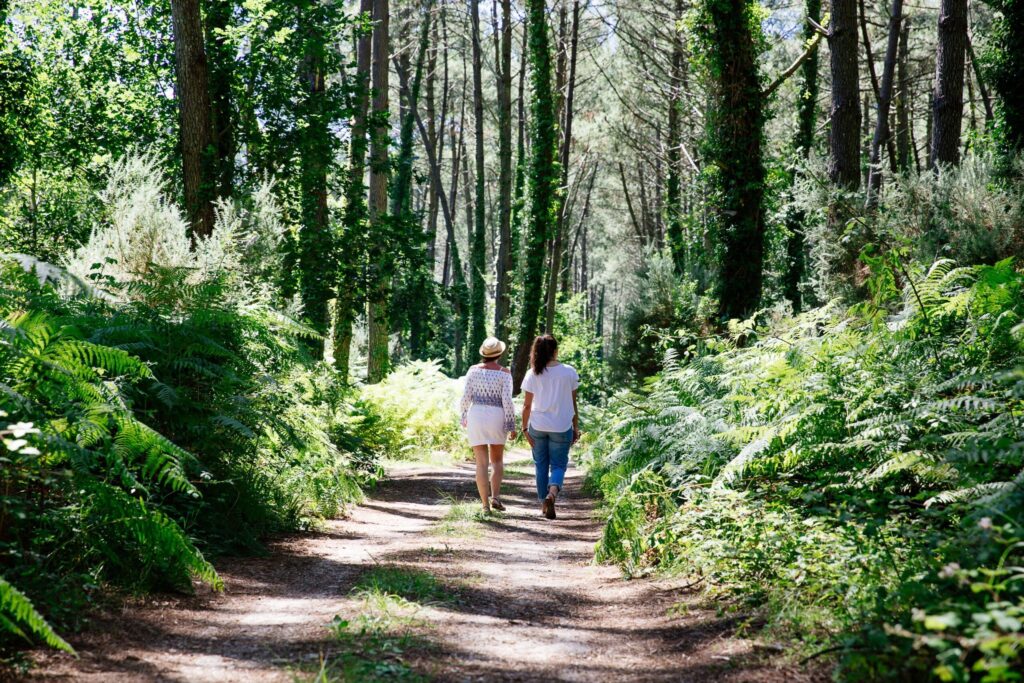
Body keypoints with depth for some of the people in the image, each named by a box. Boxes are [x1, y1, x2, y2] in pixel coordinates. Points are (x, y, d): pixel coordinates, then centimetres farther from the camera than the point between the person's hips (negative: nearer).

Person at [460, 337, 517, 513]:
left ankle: (486, 505, -3)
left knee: (481, 463, 3)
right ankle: (495, 496, -2)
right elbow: (507, 400, -10)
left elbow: (466, 396, 0)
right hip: (497, 418, -1)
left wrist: (464, 417, 16)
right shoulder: (504, 373, -5)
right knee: (497, 460, 17)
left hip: (476, 415, 1)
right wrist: (512, 425, -5)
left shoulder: (473, 370, 1)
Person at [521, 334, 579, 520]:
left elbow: (527, 405, -3)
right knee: (558, 465, 7)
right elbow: (573, 404, 1)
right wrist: (576, 428, 9)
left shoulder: (532, 374, -4)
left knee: (541, 464, 14)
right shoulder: (569, 372, -4)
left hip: (538, 426, 1)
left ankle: (544, 503, 20)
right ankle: (552, 493, -21)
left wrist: (525, 428, 6)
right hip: (561, 427, -1)